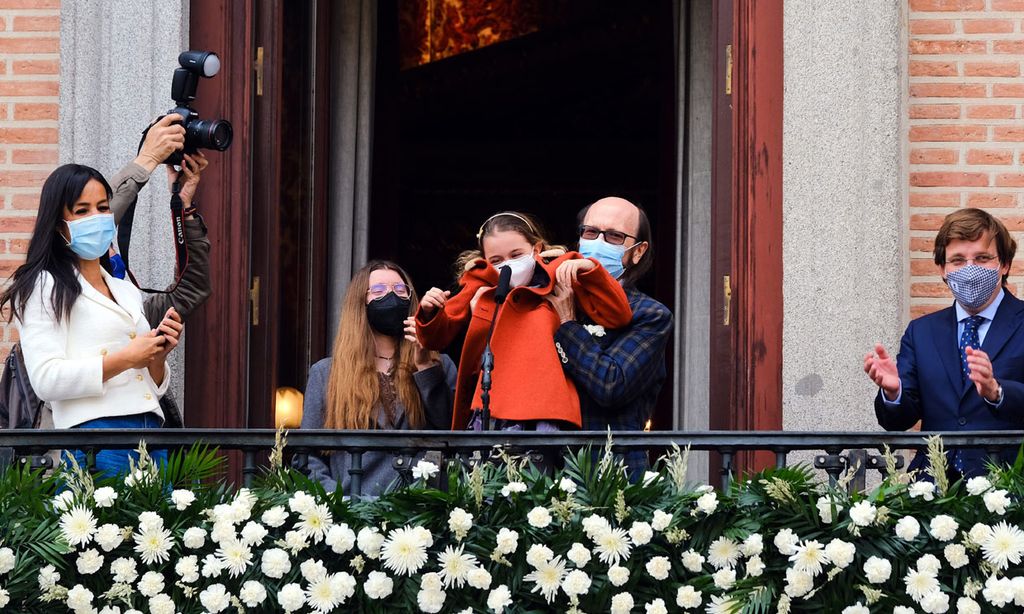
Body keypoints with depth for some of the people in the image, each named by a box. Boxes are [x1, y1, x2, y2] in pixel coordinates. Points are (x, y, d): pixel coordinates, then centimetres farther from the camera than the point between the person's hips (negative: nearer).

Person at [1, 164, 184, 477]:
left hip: (152, 437, 7)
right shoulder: (46, 286, 1)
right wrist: (126, 359, -11)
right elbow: (46, 379, -12)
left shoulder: (128, 292, 22)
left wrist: (159, 355, 5)